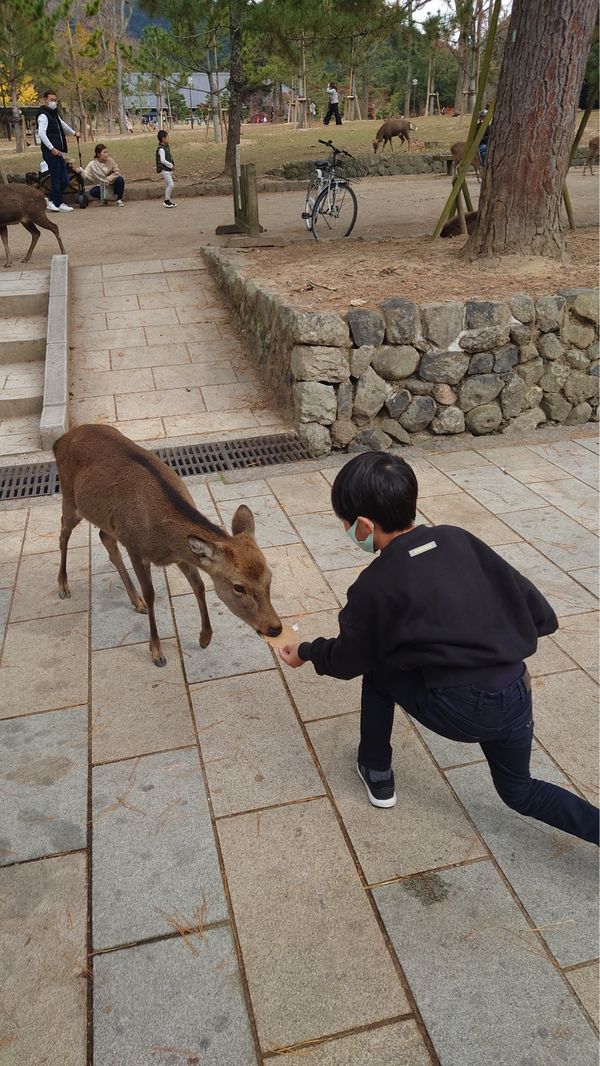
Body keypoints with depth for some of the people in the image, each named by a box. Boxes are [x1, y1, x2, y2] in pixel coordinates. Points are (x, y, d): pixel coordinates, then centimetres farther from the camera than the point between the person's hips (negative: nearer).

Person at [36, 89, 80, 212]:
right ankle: (59, 203, 3)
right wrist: (52, 149, -23)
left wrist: (73, 133, 54)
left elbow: (62, 124, 40)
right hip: (50, 152, -9)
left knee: (64, 180, 7)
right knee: (56, 179, -5)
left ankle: (52, 201, 16)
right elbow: (41, 133, -19)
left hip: (58, 152, 9)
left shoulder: (54, 113, 20)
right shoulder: (43, 115, -9)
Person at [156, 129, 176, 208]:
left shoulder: (166, 147, 13)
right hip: (164, 170, -10)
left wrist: (172, 165, 8)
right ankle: (167, 201, -7)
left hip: (169, 169, 10)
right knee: (170, 184, -14)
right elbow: (163, 160, -25)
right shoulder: (161, 149, -18)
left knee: (168, 185, 14)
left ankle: (168, 200, 21)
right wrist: (171, 165, -19)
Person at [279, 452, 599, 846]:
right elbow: (541, 614, 4)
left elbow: (349, 660, 9)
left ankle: (378, 775, 32)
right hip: (516, 697, 5)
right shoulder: (457, 539, 2)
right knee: (519, 790, 30)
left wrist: (307, 652, 28)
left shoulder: (373, 587, -9)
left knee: (378, 668, 21)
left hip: (457, 712, -5)